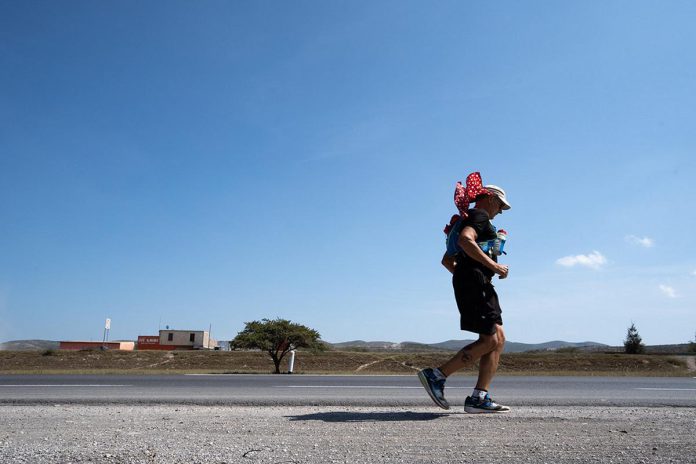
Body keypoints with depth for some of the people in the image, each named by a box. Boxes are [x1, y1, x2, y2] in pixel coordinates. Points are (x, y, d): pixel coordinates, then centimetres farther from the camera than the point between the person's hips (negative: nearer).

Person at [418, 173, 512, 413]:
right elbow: (465, 240, -25)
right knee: (489, 341, -12)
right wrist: (494, 266, -20)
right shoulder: (479, 215, -2)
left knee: (499, 340, 5)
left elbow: (447, 260, 28)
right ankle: (437, 376, -11)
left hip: (466, 282, 10)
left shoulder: (468, 220, 28)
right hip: (474, 280, -10)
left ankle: (479, 398, -1)